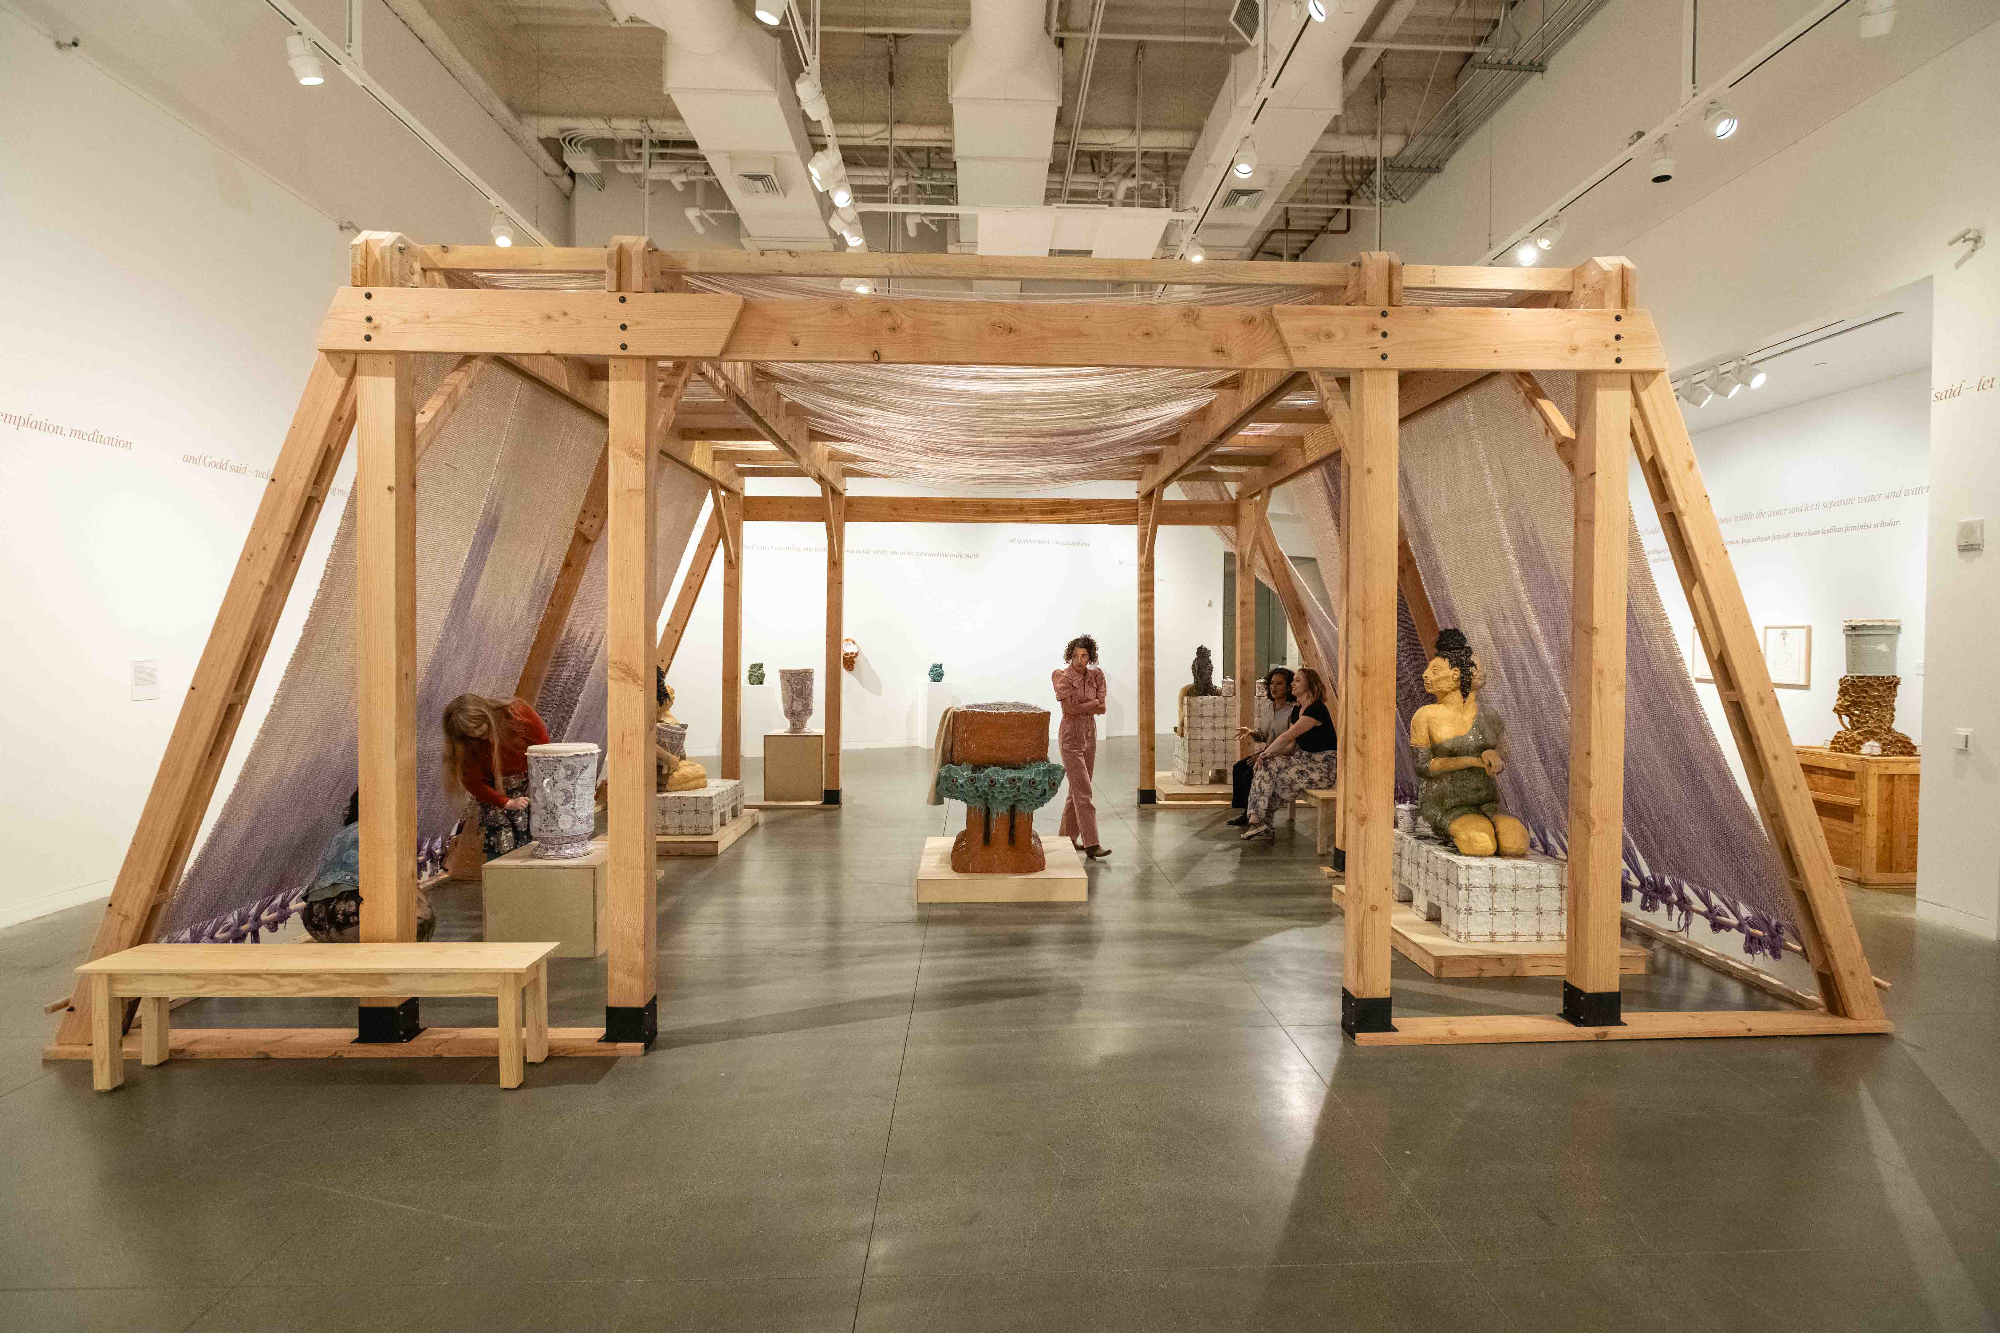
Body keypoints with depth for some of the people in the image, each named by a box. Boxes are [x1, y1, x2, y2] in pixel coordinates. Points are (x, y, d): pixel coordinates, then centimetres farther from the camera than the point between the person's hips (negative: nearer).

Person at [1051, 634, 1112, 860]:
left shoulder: (1096, 676, 4)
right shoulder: (1062, 676, -10)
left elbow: (1102, 709, -4)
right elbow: (1070, 709, -18)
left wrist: (1080, 706, -16)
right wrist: (1093, 702, -9)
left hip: (1090, 735, 6)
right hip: (1070, 736, -6)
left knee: (1079, 789, 12)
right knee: (1083, 791, -10)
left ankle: (1068, 837, 25)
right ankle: (1091, 845, -10)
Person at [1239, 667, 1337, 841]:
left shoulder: (1316, 710, -18)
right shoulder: (1298, 710, 13)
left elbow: (1287, 737, -21)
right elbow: (1292, 746, 12)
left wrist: (1267, 753, -10)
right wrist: (1268, 754, -4)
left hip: (1321, 768, -9)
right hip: (1304, 760, 9)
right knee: (1267, 764, -10)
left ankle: (1260, 820, -5)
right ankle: (1260, 821, -12)